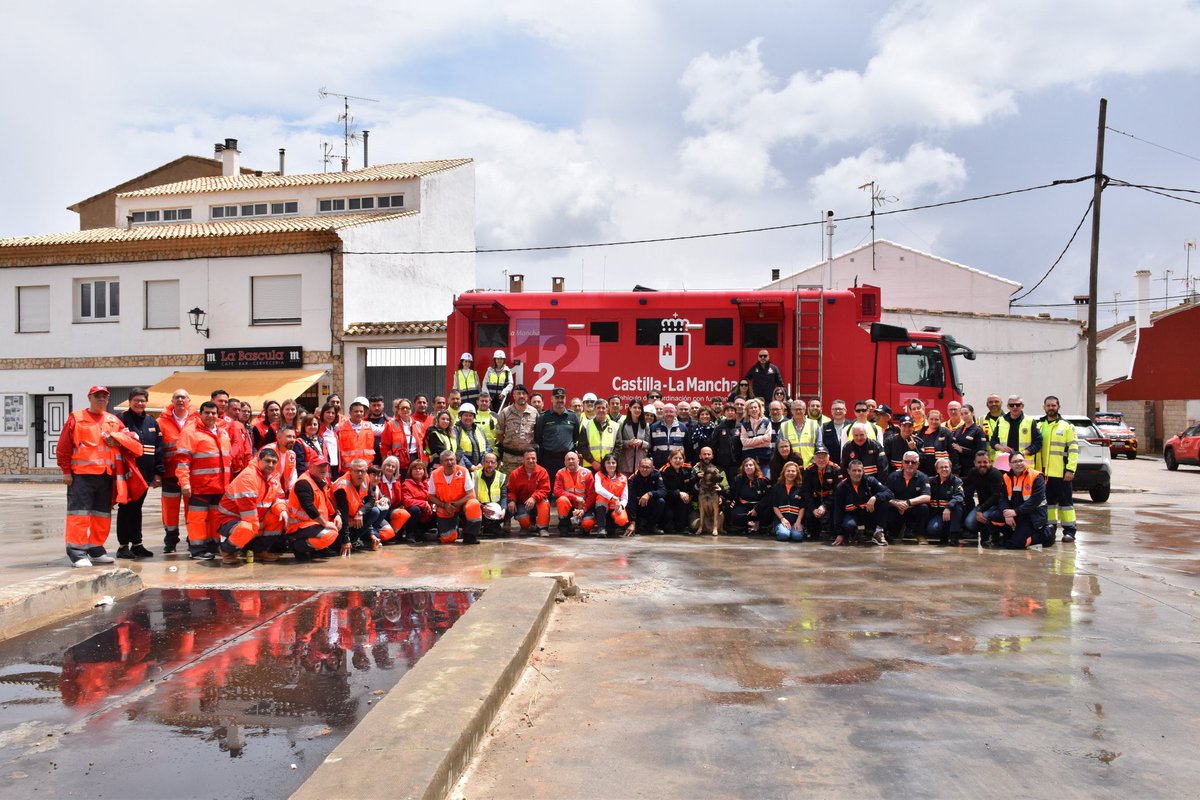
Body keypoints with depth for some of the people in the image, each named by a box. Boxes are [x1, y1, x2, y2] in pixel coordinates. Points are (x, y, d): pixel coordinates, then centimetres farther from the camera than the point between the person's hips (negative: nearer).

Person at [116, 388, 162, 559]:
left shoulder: (152, 422, 12)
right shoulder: (122, 420, -2)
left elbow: (158, 449, 12)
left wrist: (158, 472, 7)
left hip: (145, 473, 4)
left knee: (137, 508, 12)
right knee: (126, 508, 1)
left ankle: (137, 544, 18)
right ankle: (123, 546, 7)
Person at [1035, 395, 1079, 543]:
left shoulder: (1066, 426, 0)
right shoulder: (1039, 426, 14)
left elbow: (1073, 449, -5)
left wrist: (1070, 470, -13)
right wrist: (1035, 468, 10)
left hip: (1061, 472, -4)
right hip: (1043, 472, 4)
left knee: (1065, 501, -1)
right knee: (1048, 501, 10)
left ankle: (1069, 530, 3)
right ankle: (1050, 527, 18)